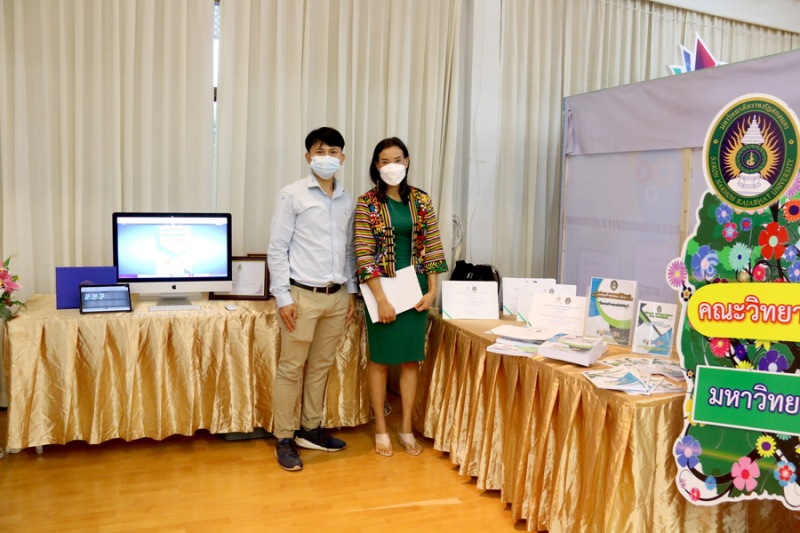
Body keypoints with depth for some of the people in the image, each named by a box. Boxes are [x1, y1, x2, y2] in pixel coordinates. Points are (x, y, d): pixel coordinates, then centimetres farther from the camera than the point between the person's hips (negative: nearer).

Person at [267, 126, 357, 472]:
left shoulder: (346, 199, 9)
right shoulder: (292, 195, -6)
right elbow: (277, 249, -8)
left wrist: (351, 291, 13)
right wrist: (283, 297, -12)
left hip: (337, 297, 6)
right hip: (303, 296, -5)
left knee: (321, 365, 14)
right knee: (291, 368, 3)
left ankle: (310, 430, 28)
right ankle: (284, 439, 14)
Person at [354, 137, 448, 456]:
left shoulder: (421, 200, 3)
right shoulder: (366, 203, -7)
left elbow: (432, 246, 4)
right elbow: (363, 253, -12)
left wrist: (432, 290, -3)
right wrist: (381, 298, -17)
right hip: (382, 287, -3)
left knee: (411, 358, 8)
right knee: (380, 358, 6)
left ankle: (406, 429, 21)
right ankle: (381, 429, 20)